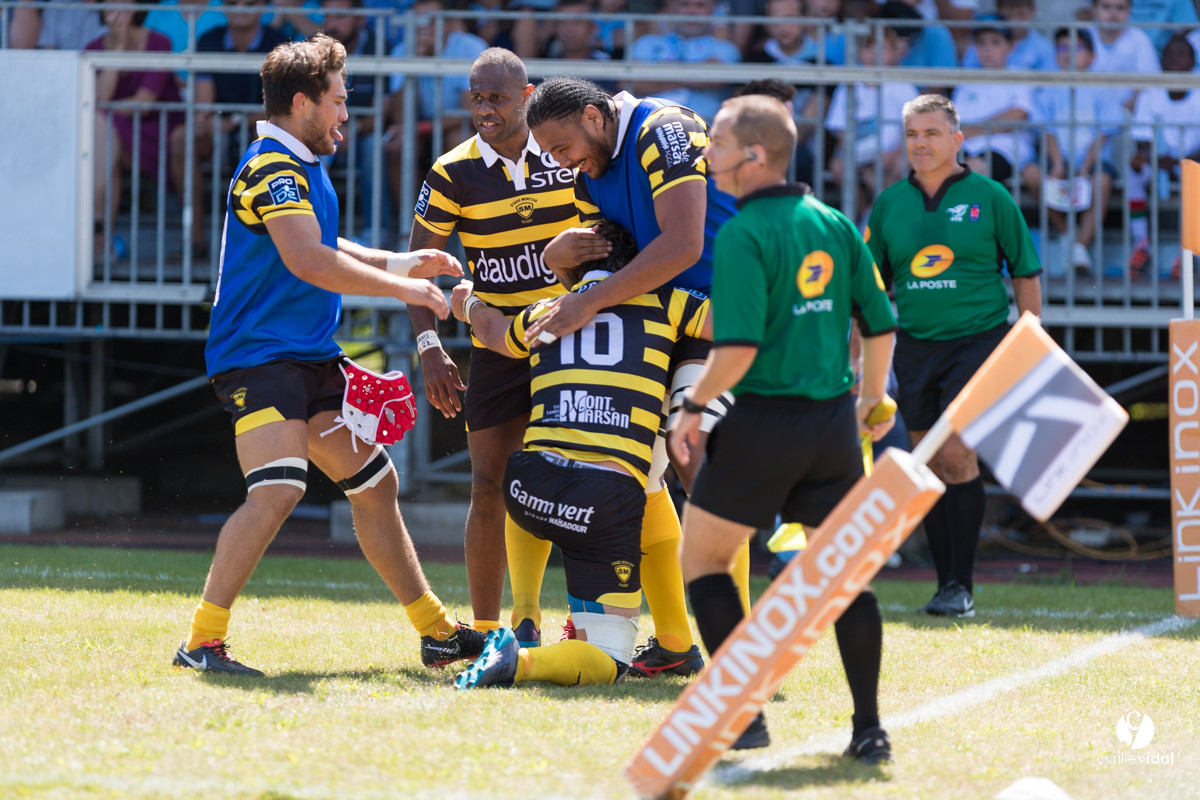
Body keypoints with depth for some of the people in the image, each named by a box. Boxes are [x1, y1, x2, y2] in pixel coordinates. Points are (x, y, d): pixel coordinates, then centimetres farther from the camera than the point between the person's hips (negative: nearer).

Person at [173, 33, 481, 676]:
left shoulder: (302, 167, 18)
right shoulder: (271, 169, -16)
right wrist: (400, 286, -21)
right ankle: (202, 640, -22)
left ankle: (436, 632, 23)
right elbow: (308, 262, -28)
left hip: (311, 357, 11)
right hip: (259, 354, -11)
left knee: (374, 484, 14)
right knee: (278, 489, -25)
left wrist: (401, 262, 22)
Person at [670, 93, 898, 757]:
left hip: (764, 421, -6)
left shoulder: (743, 235, -13)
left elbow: (738, 348, -21)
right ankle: (869, 728, 8)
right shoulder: (835, 225, 7)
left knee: (702, 557, 10)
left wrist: (693, 407, -7)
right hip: (834, 422, 6)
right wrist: (871, 397, 27)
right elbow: (880, 324, 11)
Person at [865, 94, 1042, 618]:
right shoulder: (889, 204, 7)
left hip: (977, 339, -4)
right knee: (931, 468, 5)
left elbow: (1026, 274, 4)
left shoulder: (989, 198, -1)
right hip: (915, 347, 4)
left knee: (957, 456, -15)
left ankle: (961, 584, -8)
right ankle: (945, 581, 14)